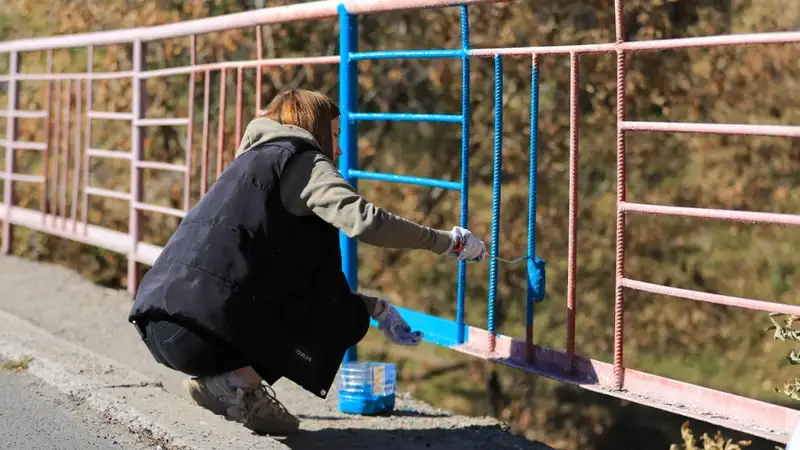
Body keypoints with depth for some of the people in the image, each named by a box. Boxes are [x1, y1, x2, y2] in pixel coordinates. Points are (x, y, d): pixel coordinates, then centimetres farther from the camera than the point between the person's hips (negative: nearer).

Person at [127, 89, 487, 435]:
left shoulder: (255, 160, 30)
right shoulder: (301, 160, 4)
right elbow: (364, 220, -14)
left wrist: (372, 306, 33)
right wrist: (444, 242, -2)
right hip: (204, 327, -9)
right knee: (348, 316, 10)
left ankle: (220, 375, 9)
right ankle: (234, 382, -5)